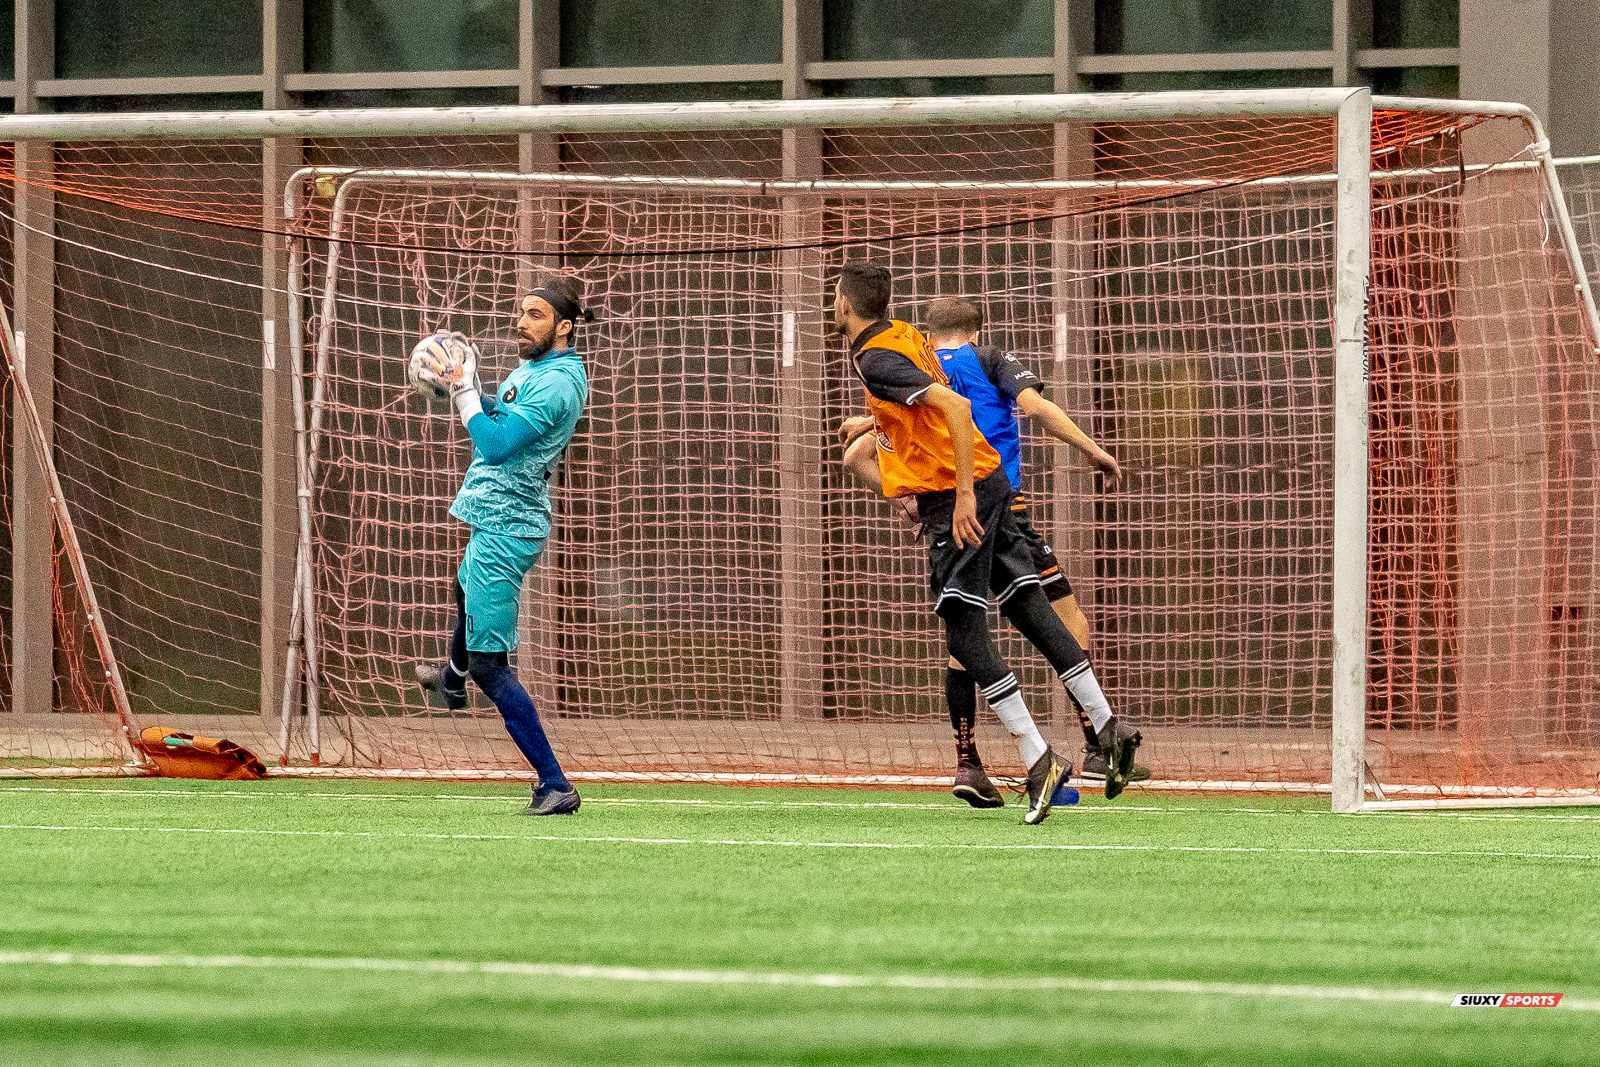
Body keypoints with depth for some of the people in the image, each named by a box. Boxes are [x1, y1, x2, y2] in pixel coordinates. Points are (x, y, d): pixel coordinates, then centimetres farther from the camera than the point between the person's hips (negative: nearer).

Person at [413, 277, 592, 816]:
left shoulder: (556, 382, -24)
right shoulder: (537, 365, 8)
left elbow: (496, 445, -28)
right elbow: (505, 415, 25)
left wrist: (465, 392, -16)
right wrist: (469, 391, 7)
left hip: (503, 530, -11)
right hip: (496, 523, 11)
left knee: (490, 664, -13)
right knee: (467, 592, 40)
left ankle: (554, 785, -17)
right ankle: (452, 680, 72)